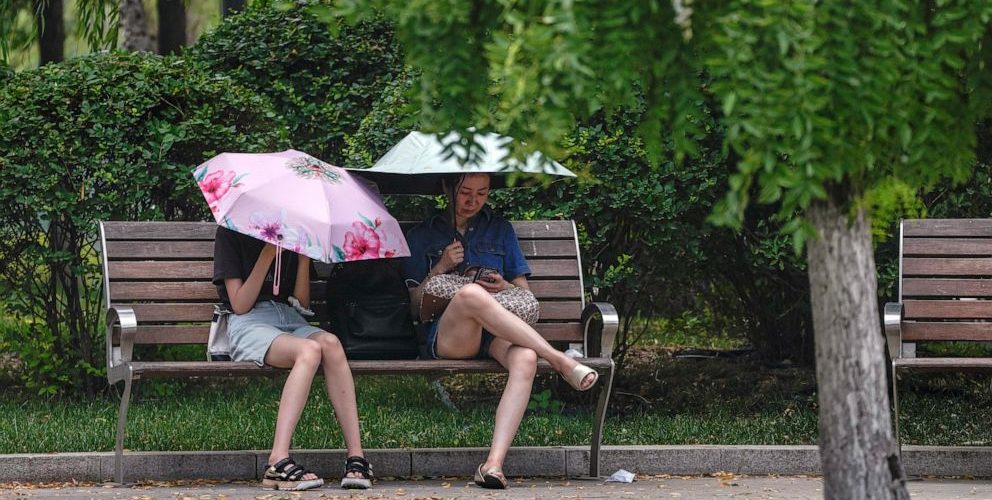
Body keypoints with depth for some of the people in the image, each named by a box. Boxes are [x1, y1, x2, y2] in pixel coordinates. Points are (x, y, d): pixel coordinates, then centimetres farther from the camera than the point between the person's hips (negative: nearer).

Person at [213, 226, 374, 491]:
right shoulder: (231, 233, 4)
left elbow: (302, 302, 12)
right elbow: (240, 305, -5)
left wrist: (304, 256, 0)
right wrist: (267, 254, -11)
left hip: (288, 319, 4)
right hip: (249, 324, -4)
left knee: (330, 343, -31)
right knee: (309, 350, -35)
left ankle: (356, 457, -38)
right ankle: (279, 462, -43)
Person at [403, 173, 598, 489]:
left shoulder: (500, 229, 27)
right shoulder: (422, 235, 21)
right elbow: (413, 307, 14)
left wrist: (506, 287, -1)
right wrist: (441, 267, -1)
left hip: (496, 333, 2)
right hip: (446, 338, -2)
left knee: (525, 359, -38)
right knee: (471, 294, -40)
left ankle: (493, 464, -52)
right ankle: (561, 362, -36)